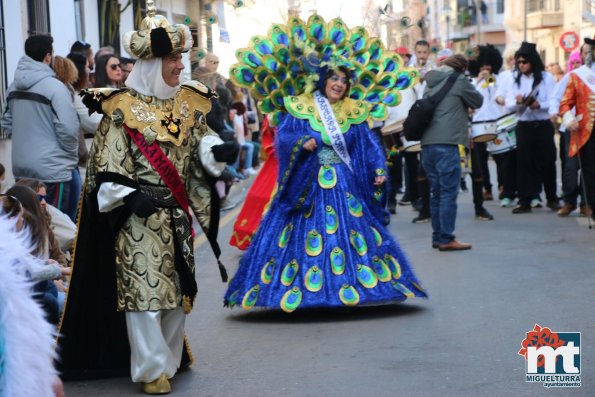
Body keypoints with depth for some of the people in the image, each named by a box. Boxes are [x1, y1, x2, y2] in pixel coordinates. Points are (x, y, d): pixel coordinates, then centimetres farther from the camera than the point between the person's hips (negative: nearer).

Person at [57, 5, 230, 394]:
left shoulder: (188, 102, 8)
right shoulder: (123, 108, -8)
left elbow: (201, 145, 12)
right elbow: (108, 166, -9)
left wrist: (215, 148, -10)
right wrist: (131, 197, -21)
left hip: (177, 216, 6)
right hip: (138, 217, -5)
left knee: (178, 289, 10)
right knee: (145, 289, -7)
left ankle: (170, 359, 24)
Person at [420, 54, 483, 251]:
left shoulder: (432, 82, 16)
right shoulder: (458, 80, -2)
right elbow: (478, 101, 6)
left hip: (427, 144, 7)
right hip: (446, 144, -7)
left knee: (436, 192, 13)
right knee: (448, 193, -5)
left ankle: (437, 236, 17)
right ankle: (446, 239, -7)